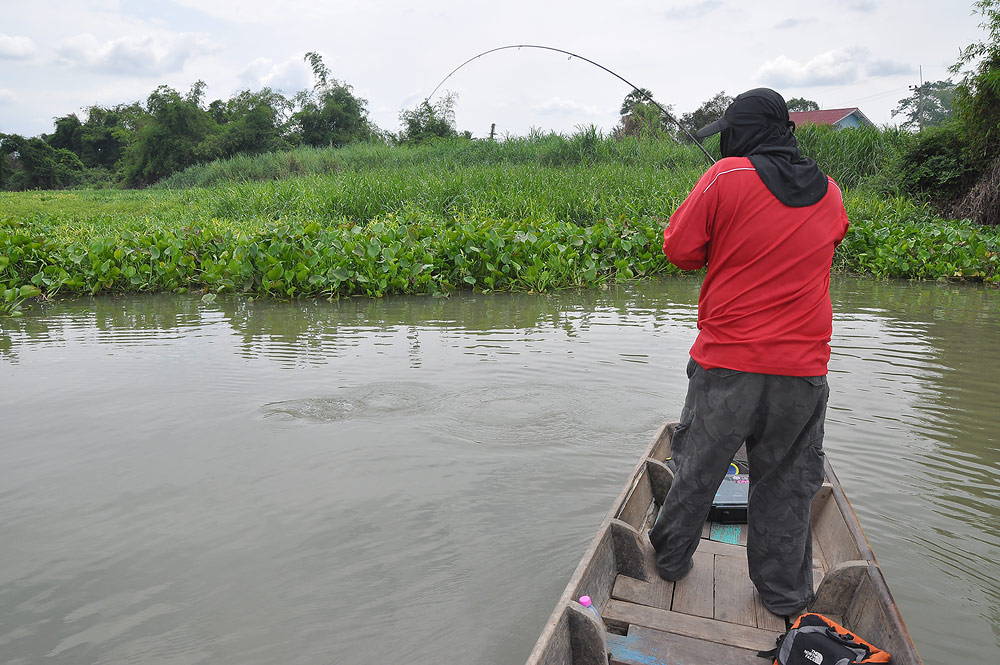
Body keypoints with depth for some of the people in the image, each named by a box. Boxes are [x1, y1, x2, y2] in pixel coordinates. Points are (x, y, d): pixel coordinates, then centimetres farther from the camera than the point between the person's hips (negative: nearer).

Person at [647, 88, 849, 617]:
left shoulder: (727, 177, -8)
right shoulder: (830, 195, 7)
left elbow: (679, 250, -4)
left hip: (727, 362, -3)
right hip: (802, 372, 4)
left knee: (696, 468, 14)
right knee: (787, 484, 16)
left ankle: (671, 558, 33)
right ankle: (786, 596, 29)